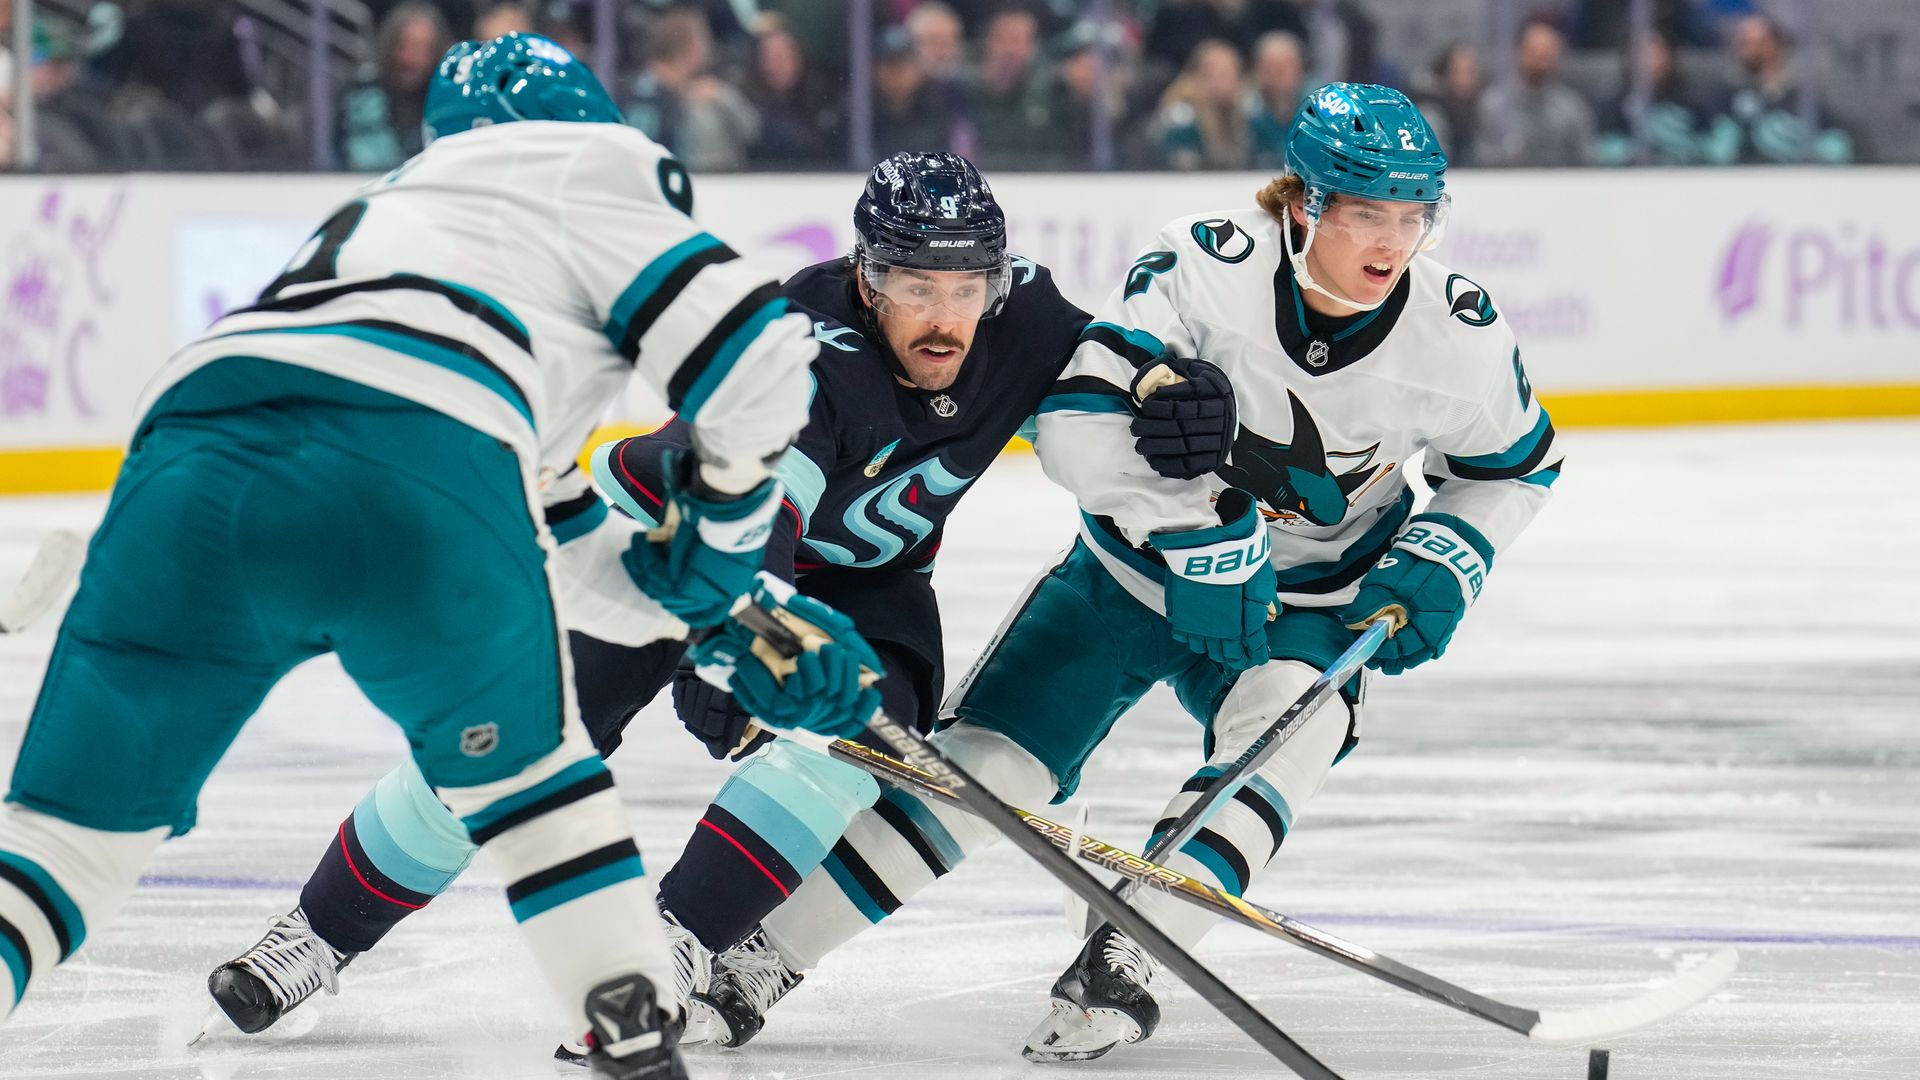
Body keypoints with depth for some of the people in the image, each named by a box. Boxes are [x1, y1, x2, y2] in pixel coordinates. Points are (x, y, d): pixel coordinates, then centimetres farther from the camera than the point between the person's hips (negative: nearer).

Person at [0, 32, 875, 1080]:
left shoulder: (391, 209, 45)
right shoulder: (590, 164, 25)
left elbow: (540, 544, 47)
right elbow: (749, 363, 12)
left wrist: (719, 606, 48)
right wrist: (724, 521, 30)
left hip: (187, 456, 5)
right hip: (415, 469, -4)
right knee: (518, 766, 24)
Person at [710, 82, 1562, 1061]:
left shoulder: (1457, 335, -17)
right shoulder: (1209, 265, -28)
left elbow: (1515, 466, 2)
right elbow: (1081, 418, -35)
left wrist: (1436, 569, -14)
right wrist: (1202, 532, -35)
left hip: (1307, 601, 2)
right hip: (1138, 566, -2)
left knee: (1290, 723, -29)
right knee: (986, 758, -8)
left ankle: (1120, 960, -28)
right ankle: (762, 952, 1)